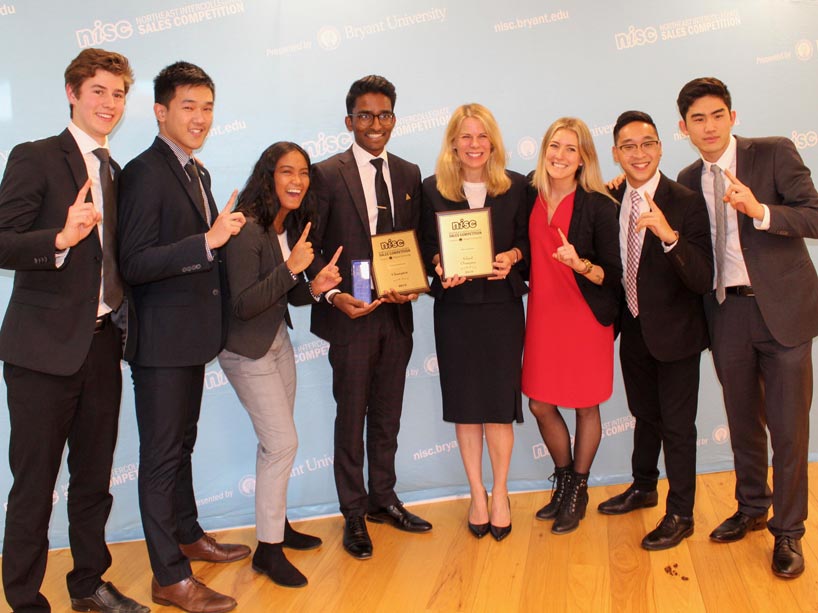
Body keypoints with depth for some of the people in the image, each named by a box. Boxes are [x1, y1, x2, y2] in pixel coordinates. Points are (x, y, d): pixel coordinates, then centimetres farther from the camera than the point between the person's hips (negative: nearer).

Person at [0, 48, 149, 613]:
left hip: (102, 344, 7)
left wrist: (124, 312, 8)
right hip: (45, 348, -6)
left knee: (94, 477, 16)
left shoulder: (114, 173, 15)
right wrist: (61, 238, -32)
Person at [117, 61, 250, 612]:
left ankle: (188, 535, 39)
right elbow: (135, 264, -24)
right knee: (162, 455, 2)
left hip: (194, 335, 9)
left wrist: (225, 233, 7)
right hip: (162, 339, -9)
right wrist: (209, 241, -29)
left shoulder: (198, 173, 13)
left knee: (182, 444, 22)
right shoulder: (145, 173, -16)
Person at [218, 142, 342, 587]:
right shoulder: (248, 229, -23)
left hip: (279, 341, 8)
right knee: (283, 442, -7)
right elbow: (243, 304, -25)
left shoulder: (293, 226, 3)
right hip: (248, 350, -8)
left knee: (275, 442, 16)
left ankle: (277, 524, 34)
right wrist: (291, 267, -29)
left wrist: (315, 287, -11)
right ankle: (268, 548, 8)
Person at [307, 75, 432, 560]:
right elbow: (311, 249, -6)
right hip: (350, 315, -4)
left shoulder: (409, 175, 9)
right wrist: (333, 295, -19)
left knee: (388, 415, 15)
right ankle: (354, 515, 19)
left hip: (396, 314, 4)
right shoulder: (327, 175, -5)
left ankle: (384, 499, 32)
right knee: (351, 417, 6)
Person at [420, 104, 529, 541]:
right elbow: (425, 247, 5)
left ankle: (499, 493, 21)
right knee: (465, 404, 6)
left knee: (500, 402, 2)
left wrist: (512, 257, -13)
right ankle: (476, 494, 22)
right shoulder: (433, 189, 2)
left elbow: (528, 240, 7)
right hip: (454, 308, 1)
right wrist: (440, 265, -15)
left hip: (502, 306, 0)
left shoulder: (516, 187, 3)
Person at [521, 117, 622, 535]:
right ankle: (563, 481, 34)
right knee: (540, 405, 9)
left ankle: (578, 489, 30)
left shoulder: (598, 206, -11)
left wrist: (580, 264, -28)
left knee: (585, 406, 8)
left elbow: (613, 274, -12)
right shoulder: (531, 199, 2)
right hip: (543, 315, 4)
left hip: (586, 317, -4)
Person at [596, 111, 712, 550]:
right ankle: (643, 487, 43)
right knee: (645, 414, 22)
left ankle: (680, 514, 23)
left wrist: (669, 235, -39)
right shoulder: (611, 201, -1)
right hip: (633, 328, 5)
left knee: (677, 425, 6)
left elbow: (703, 280, -26)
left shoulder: (686, 204, -18)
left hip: (674, 331, -5)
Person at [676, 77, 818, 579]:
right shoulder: (689, 180, 9)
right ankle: (752, 508, 36)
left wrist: (759, 210, -28)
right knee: (743, 422, 16)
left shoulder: (775, 154, -4)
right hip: (727, 312, 4)